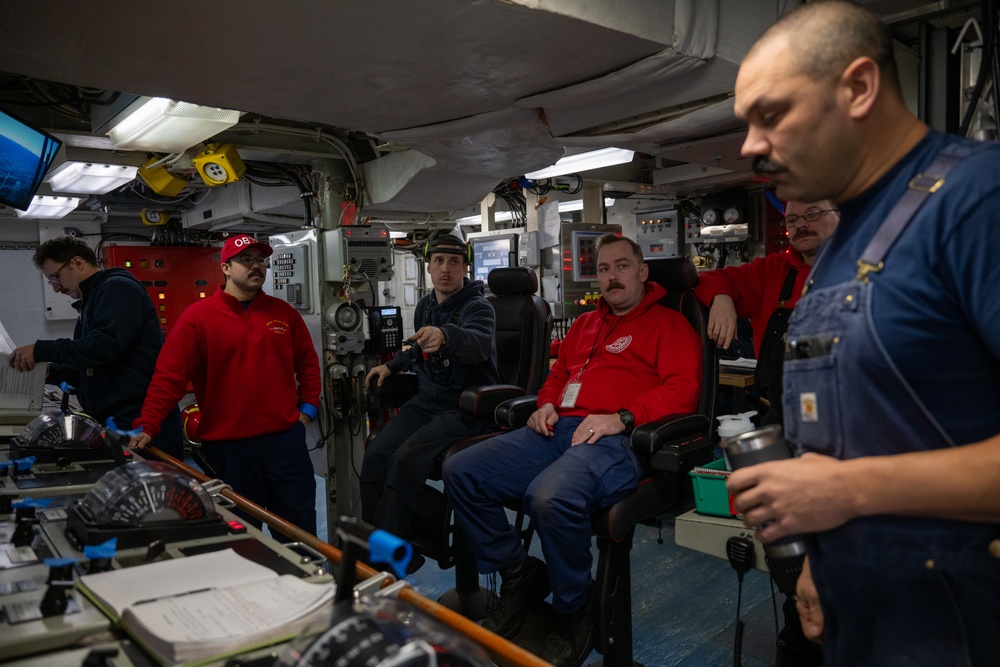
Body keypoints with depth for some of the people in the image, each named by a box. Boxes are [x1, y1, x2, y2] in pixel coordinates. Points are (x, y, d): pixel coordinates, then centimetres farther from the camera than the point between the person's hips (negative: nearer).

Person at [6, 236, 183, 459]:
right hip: (117, 423, 9)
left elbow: (107, 345, -22)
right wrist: (50, 372, 9)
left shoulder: (118, 288, -6)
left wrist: (41, 350, -16)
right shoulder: (91, 302, 22)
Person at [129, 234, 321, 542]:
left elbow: (308, 365, 15)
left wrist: (305, 411, 7)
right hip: (227, 445, -3)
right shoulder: (198, 317, -3)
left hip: (285, 439, 3)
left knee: (300, 533, 12)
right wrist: (146, 428, -15)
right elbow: (168, 376, -8)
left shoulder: (284, 313, 8)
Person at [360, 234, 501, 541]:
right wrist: (392, 365, 17)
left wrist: (444, 336, -57)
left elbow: (478, 343, -37)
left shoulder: (478, 307, -11)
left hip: (464, 408, -7)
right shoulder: (425, 306, 12)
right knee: (375, 455, -15)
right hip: (427, 400, 7)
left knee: (406, 458, -27)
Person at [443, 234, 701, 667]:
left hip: (616, 440, -7)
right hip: (559, 430, 7)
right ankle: (518, 574, 7)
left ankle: (573, 614, -9)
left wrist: (622, 417, -17)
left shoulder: (669, 324, 9)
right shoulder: (586, 323, 30)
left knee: (550, 498, -38)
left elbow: (683, 388, -5)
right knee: (459, 472, -10)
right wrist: (547, 403, 14)